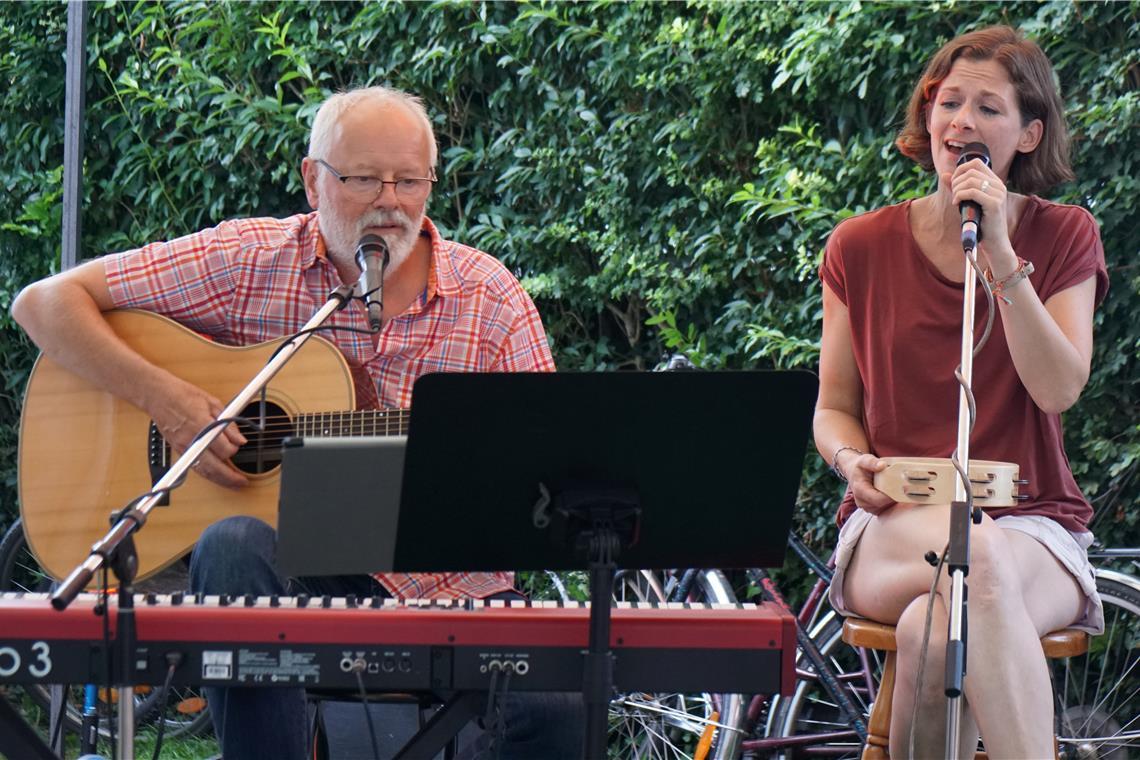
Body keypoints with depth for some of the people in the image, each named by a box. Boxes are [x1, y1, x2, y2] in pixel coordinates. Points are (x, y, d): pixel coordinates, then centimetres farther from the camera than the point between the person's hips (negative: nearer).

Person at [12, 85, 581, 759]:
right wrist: (163, 397, -13)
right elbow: (46, 302, 1)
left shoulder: (490, 299, 5)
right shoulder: (247, 262, 2)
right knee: (237, 545, -36)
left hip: (445, 584, 0)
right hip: (289, 560, 0)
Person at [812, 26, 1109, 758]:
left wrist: (1001, 255, -15)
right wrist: (854, 461, -9)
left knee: (934, 631, -38)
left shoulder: (1065, 238, 7)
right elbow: (833, 407, 14)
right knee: (983, 558, -39)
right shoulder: (861, 248, 10)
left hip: (1031, 525, 0)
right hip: (895, 526, 1)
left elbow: (1058, 389, -8)